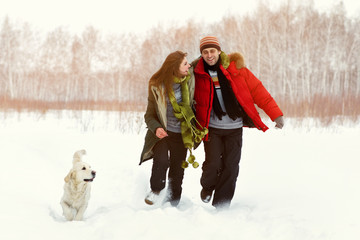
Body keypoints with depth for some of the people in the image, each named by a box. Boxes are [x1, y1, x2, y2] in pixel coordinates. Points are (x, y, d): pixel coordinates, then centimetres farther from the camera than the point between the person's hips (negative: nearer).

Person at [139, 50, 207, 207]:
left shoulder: (189, 80, -2)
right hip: (162, 133, -3)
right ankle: (156, 191, 3)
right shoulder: (157, 86, -8)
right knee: (161, 160, -25)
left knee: (177, 171, 7)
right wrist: (156, 128, -19)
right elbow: (149, 115, -2)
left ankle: (173, 205, 25)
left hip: (181, 135, 3)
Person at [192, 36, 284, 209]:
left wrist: (275, 113, -6)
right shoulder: (197, 73, -1)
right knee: (213, 164, -11)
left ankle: (221, 206, 13)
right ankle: (207, 187, 22)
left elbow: (258, 91, -1)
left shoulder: (236, 69, -3)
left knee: (230, 168, -1)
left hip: (234, 129, 1)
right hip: (211, 128, 0)